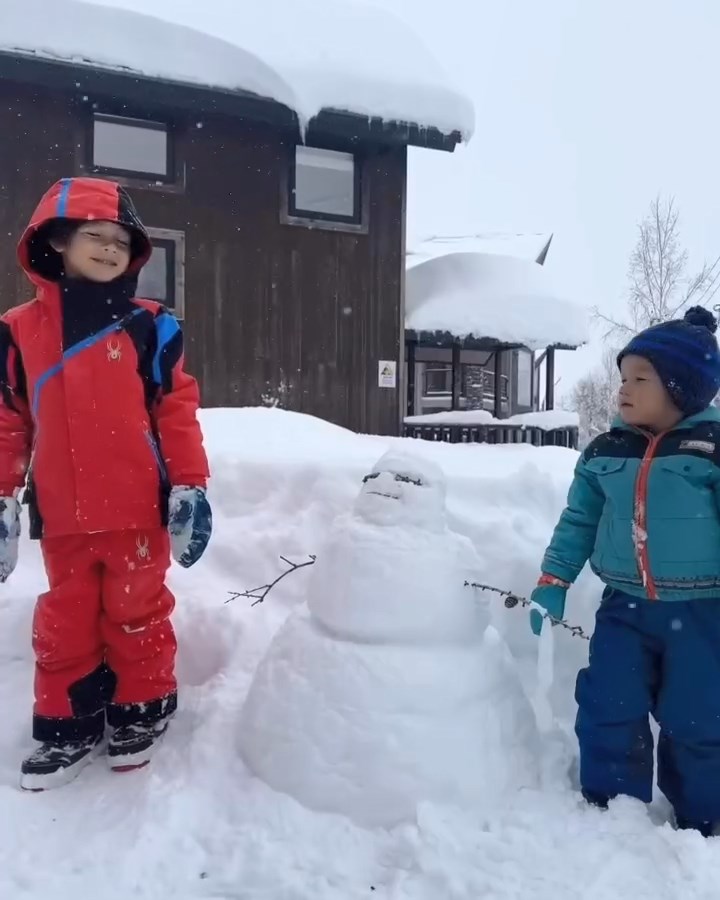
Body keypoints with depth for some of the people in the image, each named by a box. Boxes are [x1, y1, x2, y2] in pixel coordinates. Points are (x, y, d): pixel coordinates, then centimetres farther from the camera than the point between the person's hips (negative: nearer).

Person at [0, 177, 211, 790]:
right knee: (64, 623, 15)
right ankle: (68, 723, 33)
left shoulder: (150, 328, -3)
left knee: (137, 614, 12)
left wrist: (190, 489, -7)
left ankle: (143, 710, 32)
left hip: (138, 510, -2)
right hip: (63, 517, 3)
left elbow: (178, 412, -3)